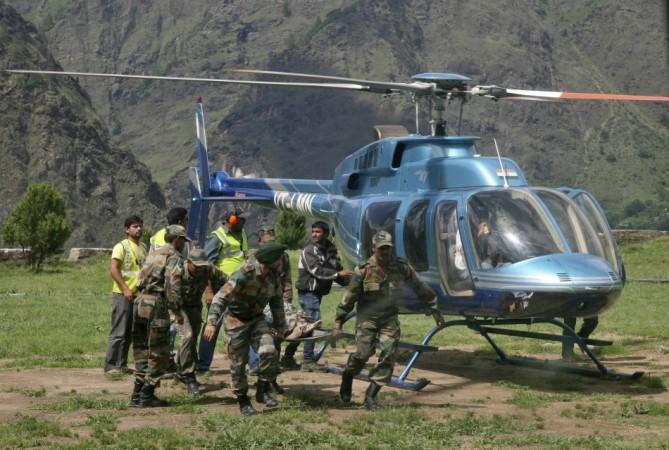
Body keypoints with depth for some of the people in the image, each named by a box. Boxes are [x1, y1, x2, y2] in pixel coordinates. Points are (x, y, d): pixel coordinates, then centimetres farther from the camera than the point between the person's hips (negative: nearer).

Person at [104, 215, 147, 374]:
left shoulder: (143, 247, 15)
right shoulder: (121, 246, -8)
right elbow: (113, 269, -16)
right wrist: (125, 289, -22)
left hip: (138, 295, 7)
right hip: (122, 295, -7)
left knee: (130, 333, 10)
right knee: (118, 332, -6)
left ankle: (122, 365, 17)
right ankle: (111, 365, -3)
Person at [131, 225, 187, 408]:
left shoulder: (154, 254, 22)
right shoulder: (174, 257, -5)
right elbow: (173, 285, -16)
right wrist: (177, 311, -16)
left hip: (139, 302, 8)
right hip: (156, 305, -8)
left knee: (142, 351, 14)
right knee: (158, 354, -1)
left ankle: (138, 394, 14)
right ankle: (146, 396, -3)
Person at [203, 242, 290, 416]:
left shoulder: (273, 276, -4)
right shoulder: (244, 275, -26)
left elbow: (276, 304, 12)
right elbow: (221, 297, -26)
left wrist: (281, 329, 16)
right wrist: (211, 322, -34)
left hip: (256, 318, 5)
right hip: (236, 321, -5)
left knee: (269, 352, -15)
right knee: (238, 363, 0)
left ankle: (262, 391, 1)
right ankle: (243, 401, 16)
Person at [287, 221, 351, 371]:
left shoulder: (331, 249, 10)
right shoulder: (309, 249, -12)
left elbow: (338, 268, 8)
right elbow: (316, 270, -22)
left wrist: (350, 281, -7)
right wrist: (338, 274, -24)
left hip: (318, 291, 8)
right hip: (308, 291, -8)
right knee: (314, 323, -12)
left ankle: (288, 357, 21)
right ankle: (307, 361, -8)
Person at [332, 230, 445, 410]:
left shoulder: (402, 267, -4)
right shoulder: (364, 270, -11)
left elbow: (420, 288, 9)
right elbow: (349, 298, -6)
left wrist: (434, 309, 14)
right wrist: (338, 324, -6)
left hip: (389, 318, 3)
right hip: (367, 317, -3)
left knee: (388, 355, -10)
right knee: (363, 353, -13)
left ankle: (370, 397, -4)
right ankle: (347, 376, 22)